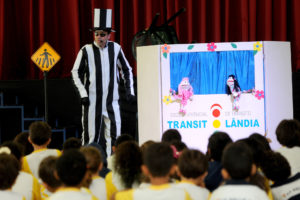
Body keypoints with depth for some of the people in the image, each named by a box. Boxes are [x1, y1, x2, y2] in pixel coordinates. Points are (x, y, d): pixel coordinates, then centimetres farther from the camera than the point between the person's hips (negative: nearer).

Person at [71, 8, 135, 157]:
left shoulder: (115, 48, 4)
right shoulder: (86, 50, -4)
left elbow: (126, 70, 17)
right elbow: (76, 72, 3)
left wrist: (129, 90, 10)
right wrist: (83, 93, -4)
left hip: (111, 100, 3)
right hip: (92, 100, -2)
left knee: (113, 134, -1)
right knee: (91, 135, -2)